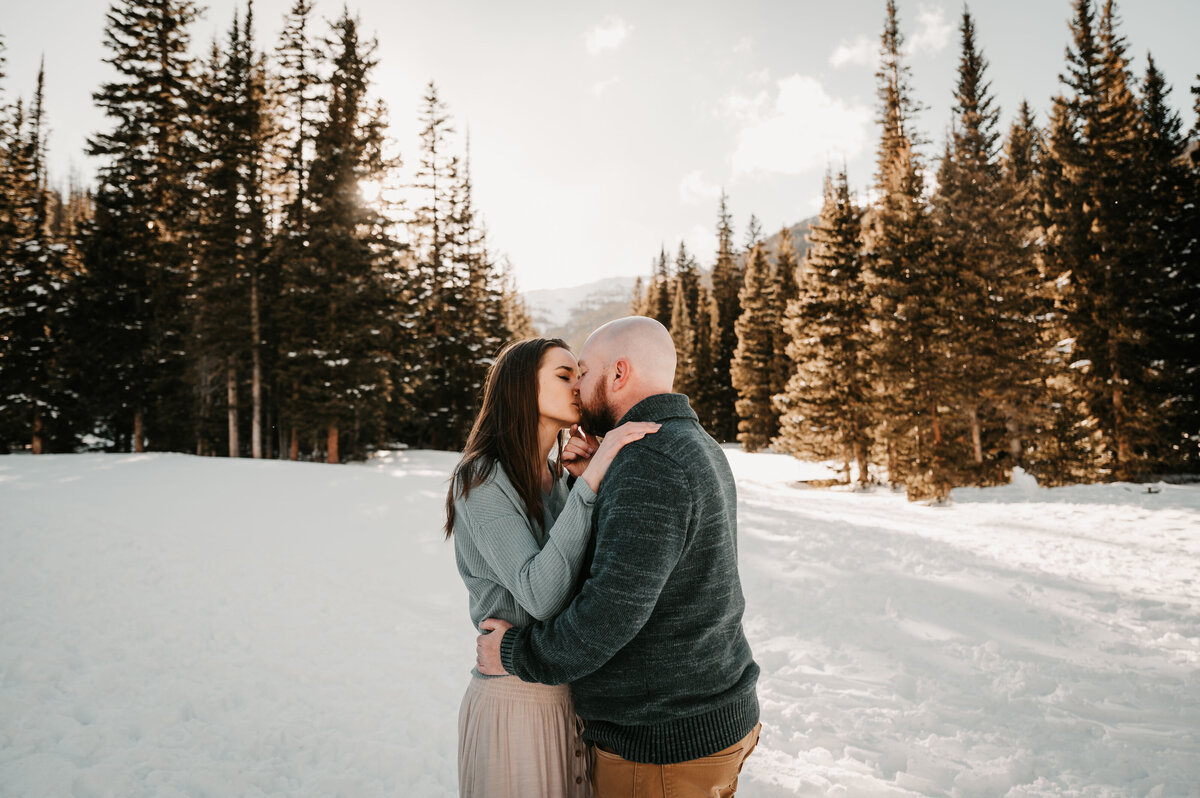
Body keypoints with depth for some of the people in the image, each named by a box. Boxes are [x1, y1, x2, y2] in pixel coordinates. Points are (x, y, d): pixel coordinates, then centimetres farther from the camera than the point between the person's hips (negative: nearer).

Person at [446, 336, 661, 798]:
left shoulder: (559, 478, 7)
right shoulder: (482, 479, -16)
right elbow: (541, 595, -27)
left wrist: (595, 480, -7)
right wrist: (591, 483, -30)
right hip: (518, 701, -7)